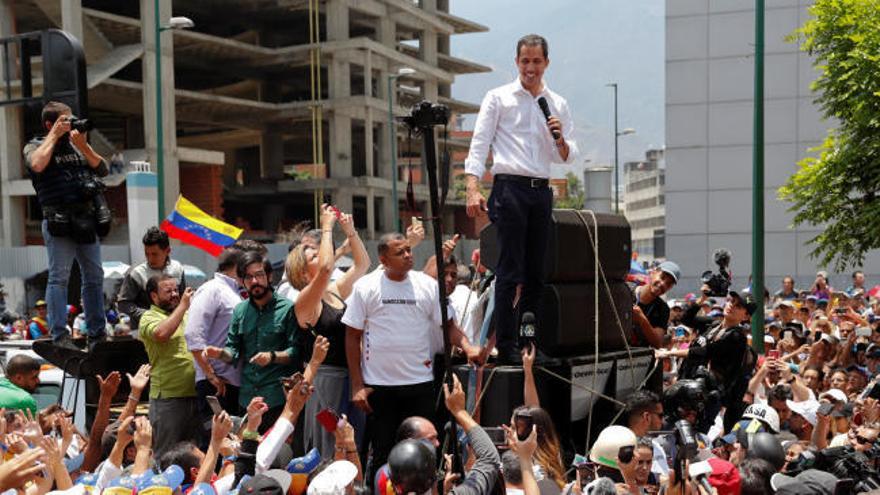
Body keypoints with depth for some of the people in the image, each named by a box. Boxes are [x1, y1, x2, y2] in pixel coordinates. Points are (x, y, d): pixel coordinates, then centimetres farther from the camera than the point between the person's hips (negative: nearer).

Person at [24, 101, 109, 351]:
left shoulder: (76, 144, 19)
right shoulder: (35, 145, 6)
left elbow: (102, 169, 12)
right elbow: (38, 164, -17)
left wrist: (83, 146, -1)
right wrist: (54, 135, -7)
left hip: (87, 218, 5)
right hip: (59, 221, -5)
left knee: (94, 277, 7)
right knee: (59, 277, -7)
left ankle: (97, 334, 14)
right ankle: (60, 336, -8)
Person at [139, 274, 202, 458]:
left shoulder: (187, 314, 16)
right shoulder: (149, 317, -3)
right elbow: (161, 333, -25)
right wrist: (183, 305, -16)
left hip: (195, 394, 6)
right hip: (168, 396, -6)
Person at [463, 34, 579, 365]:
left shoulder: (558, 105, 17)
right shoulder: (498, 98, 5)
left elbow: (569, 157, 16)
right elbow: (479, 145, -2)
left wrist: (560, 140, -7)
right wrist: (473, 189, -14)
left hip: (541, 191, 5)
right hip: (509, 188, -5)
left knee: (536, 273, 7)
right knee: (509, 272, -8)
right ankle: (506, 348, -6)